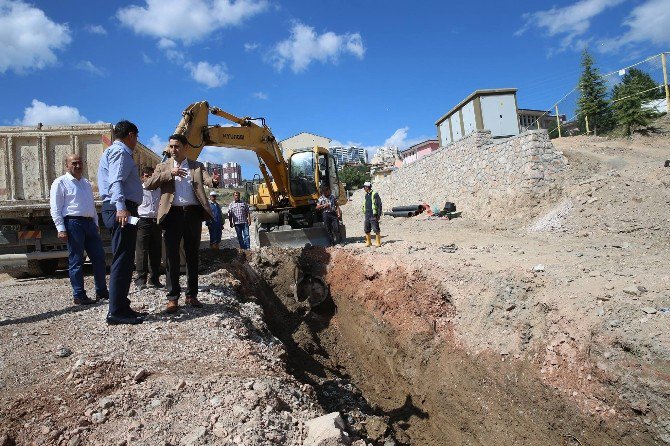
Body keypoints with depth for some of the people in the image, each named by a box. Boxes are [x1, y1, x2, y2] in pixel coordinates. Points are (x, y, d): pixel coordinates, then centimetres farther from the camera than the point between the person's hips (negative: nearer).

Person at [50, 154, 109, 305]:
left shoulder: (86, 183, 20)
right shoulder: (61, 182, -1)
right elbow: (55, 208, -7)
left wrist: (96, 224, 20)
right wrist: (61, 229, -14)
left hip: (90, 223, 7)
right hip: (73, 223, -7)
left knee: (99, 257, 6)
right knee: (76, 260, -1)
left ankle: (101, 291, 16)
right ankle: (79, 295, 6)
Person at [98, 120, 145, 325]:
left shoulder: (115, 151, 27)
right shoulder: (120, 151, -5)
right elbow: (116, 181, -21)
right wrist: (121, 207, -34)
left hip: (121, 209, 11)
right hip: (122, 210, -11)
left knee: (125, 261, 13)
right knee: (122, 260, -11)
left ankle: (121, 307, 19)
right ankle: (116, 312, -10)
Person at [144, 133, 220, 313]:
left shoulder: (197, 166, 13)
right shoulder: (163, 167, 13)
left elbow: (207, 180, -5)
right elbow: (148, 184, -1)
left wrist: (214, 181, -30)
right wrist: (170, 174, -12)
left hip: (193, 213, 1)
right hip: (173, 214, -1)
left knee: (192, 256, 7)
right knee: (172, 257, -1)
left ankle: (191, 295, 17)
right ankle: (173, 297, 6)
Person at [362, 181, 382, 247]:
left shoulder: (375, 194, -7)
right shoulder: (366, 195, 15)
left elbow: (379, 205, -8)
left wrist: (379, 215, -12)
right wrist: (364, 213, 16)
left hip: (373, 215, -7)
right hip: (367, 215, 7)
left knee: (376, 229, -4)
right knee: (366, 230, 9)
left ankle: (378, 243, 3)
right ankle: (368, 242, 20)